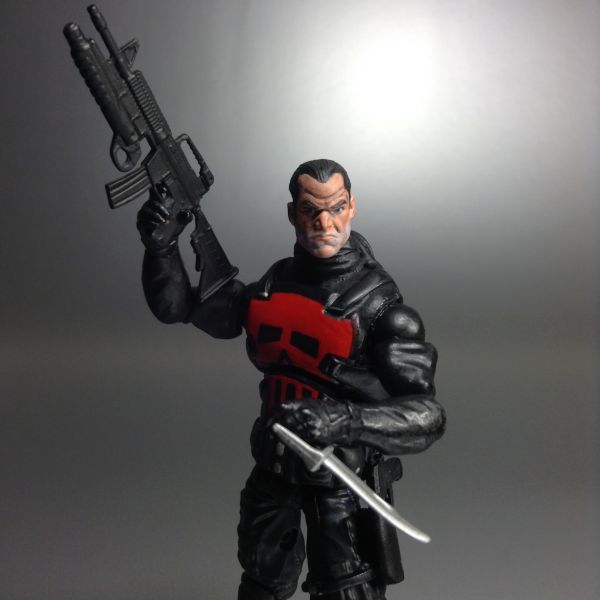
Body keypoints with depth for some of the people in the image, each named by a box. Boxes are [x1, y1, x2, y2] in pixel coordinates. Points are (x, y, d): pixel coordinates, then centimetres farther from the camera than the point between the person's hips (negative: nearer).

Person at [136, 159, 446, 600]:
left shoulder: (380, 306, -19)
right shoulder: (273, 285, -3)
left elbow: (427, 417, -26)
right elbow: (177, 306, 5)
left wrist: (345, 419, -41)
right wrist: (162, 244, -12)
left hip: (341, 478, -5)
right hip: (274, 464, 5)